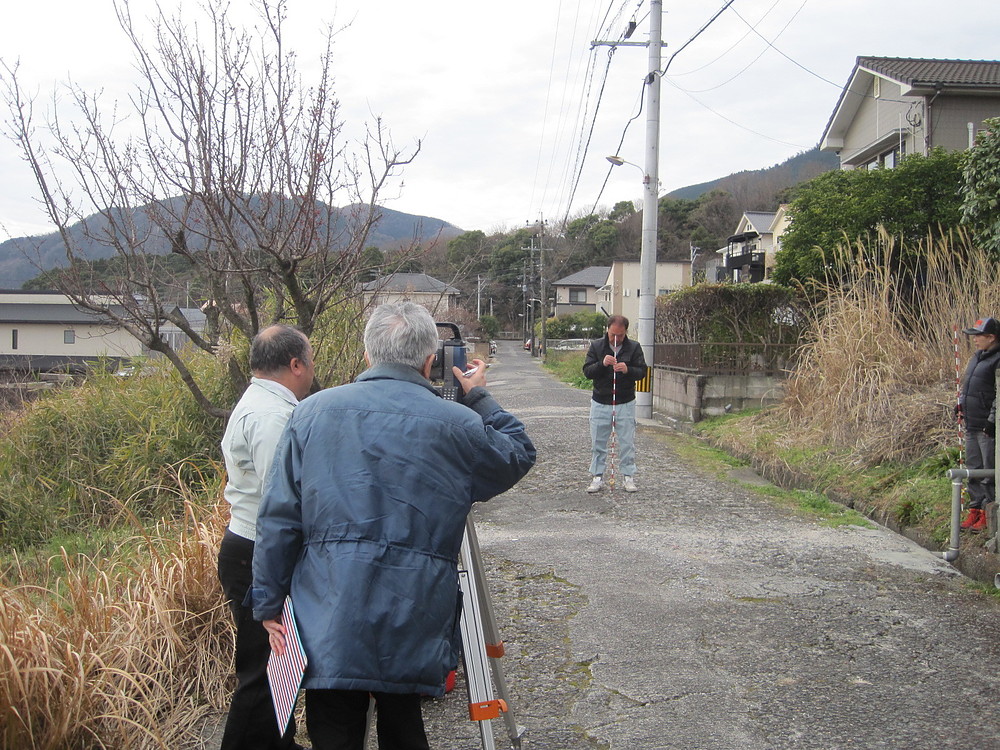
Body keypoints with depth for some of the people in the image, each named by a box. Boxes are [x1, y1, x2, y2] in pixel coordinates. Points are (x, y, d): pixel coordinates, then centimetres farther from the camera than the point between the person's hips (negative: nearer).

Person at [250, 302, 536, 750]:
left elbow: (278, 518, 1)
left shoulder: (313, 412, 0)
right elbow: (520, 456, 15)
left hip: (327, 628, 0)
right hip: (414, 627, 0)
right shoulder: (459, 426, -5)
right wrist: (479, 399, 25)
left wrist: (269, 602, 9)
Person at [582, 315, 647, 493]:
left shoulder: (634, 347, -1)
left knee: (627, 442, 3)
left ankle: (629, 477, 14)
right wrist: (602, 364, -21)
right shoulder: (596, 345, 0)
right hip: (600, 403, 1)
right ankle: (597, 477, 14)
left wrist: (627, 370, -21)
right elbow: (587, 371, -3)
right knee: (598, 443, 6)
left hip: (626, 403, -1)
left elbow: (642, 371, -2)